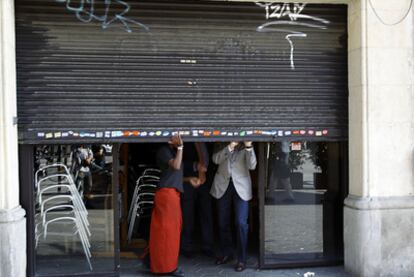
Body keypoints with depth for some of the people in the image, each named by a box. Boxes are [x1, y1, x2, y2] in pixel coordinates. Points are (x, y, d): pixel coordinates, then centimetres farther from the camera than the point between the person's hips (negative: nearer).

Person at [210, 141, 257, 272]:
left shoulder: (245, 146, 3)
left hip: (241, 186, -2)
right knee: (223, 222, 10)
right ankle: (226, 253, 28)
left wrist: (249, 146, -24)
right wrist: (230, 146, -21)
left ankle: (242, 259, 2)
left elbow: (252, 166, -11)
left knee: (241, 223, -9)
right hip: (223, 185, 2)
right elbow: (216, 159, -9)